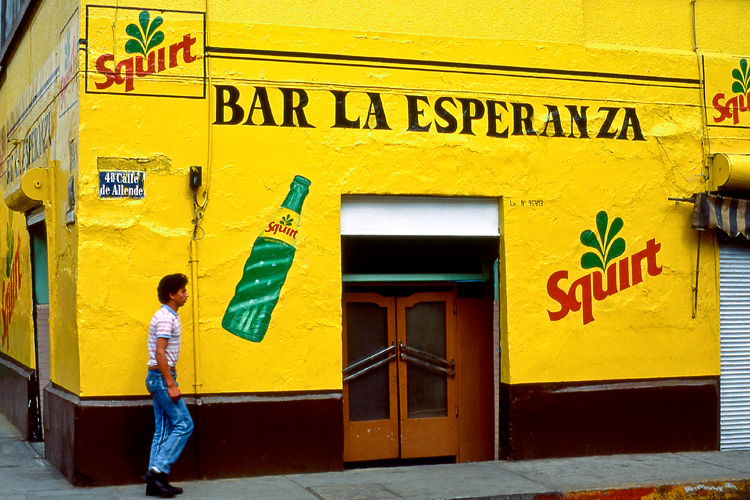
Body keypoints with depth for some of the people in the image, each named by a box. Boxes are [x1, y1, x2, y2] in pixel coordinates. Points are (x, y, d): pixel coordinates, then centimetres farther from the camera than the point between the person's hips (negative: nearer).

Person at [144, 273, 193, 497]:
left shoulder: (168, 316, 15)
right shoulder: (166, 318, -15)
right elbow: (160, 353, -22)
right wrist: (171, 385, -22)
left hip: (158, 378, 10)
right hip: (162, 377, -10)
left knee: (163, 429, 9)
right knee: (183, 424, -6)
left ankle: (156, 482, 11)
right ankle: (158, 470, -7)